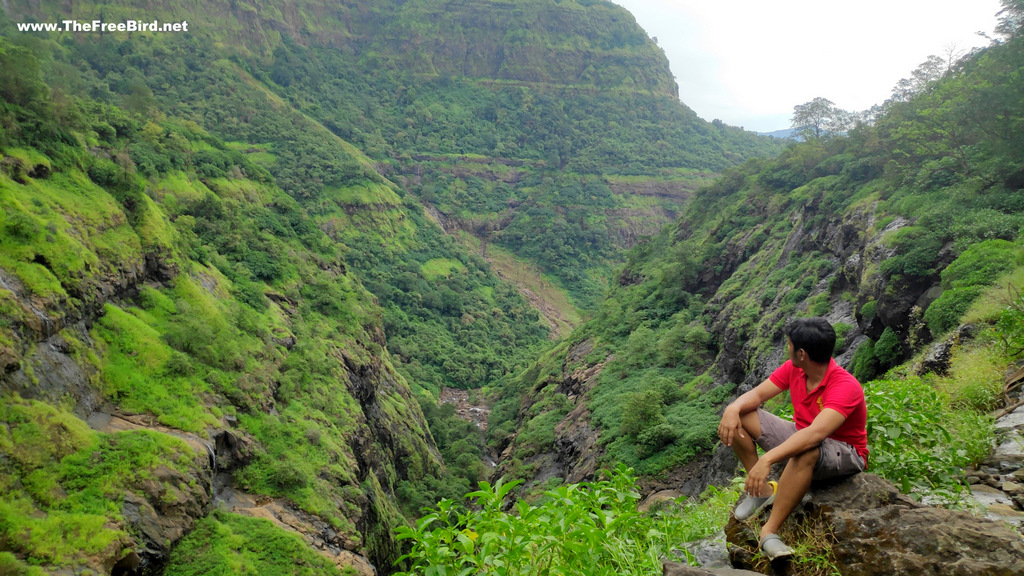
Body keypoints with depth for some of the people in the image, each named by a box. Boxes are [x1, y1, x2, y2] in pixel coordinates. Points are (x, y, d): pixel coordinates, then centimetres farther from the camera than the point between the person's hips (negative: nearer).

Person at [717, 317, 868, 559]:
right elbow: (757, 394, -4)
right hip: (800, 436, 7)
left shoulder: (845, 387, -30)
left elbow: (815, 434, -44)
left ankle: (769, 531, -33)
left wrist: (767, 459, -53)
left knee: (806, 452, -43)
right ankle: (763, 490, -4)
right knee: (740, 416, -5)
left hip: (844, 453, -7)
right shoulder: (793, 369, -8)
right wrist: (733, 408, -29)